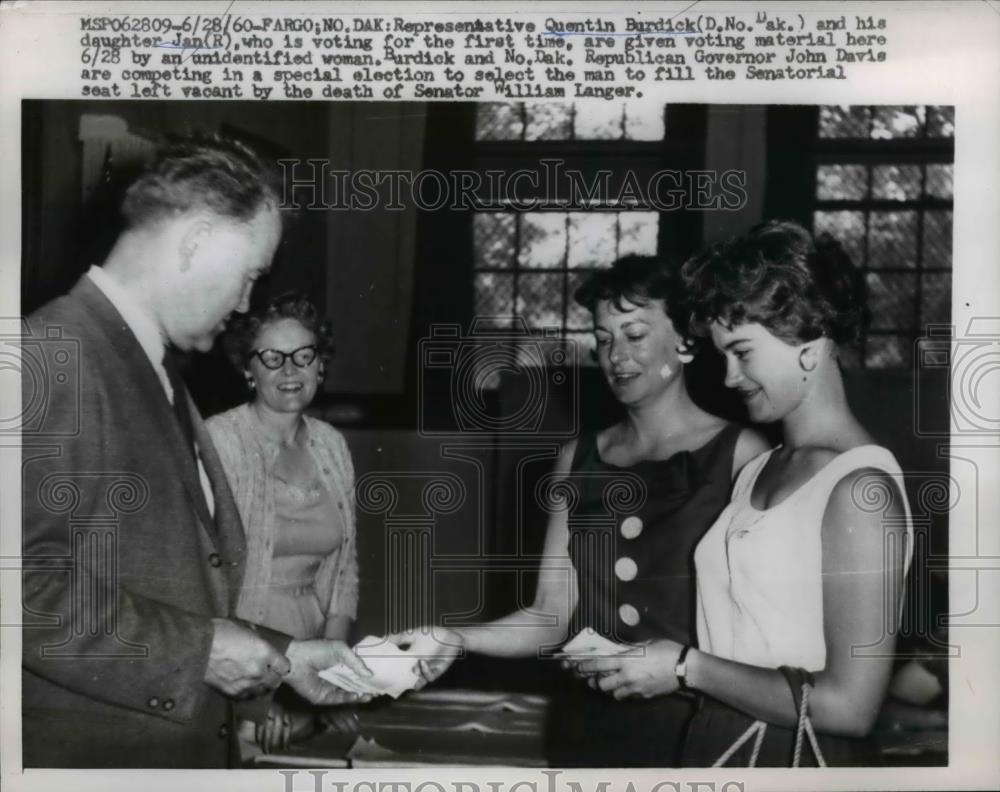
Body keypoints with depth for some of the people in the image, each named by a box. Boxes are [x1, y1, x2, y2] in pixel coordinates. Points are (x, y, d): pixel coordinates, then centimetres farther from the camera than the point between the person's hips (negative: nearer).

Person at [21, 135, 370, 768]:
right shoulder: (54, 357, -16)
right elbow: (28, 586, -24)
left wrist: (282, 657, 10)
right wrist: (195, 650, -19)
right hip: (87, 748, -8)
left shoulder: (162, 375, 14)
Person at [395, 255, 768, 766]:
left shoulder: (740, 454, -7)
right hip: (586, 724, 4)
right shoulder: (578, 459, 6)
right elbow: (551, 617, 1)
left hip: (698, 727, -3)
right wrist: (455, 640, -14)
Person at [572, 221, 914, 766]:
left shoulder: (860, 487, -17)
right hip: (713, 742, 7)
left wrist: (687, 667, -16)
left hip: (800, 756, -7)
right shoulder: (756, 471, 6)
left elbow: (848, 705, -21)